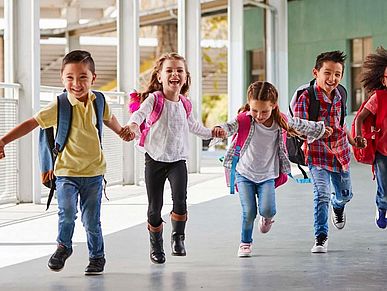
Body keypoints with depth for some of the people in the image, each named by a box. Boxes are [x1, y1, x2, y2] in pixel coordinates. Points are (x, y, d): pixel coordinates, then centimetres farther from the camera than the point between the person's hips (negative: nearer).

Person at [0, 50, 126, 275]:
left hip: (94, 171, 2)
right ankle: (64, 246, 9)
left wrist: (123, 132, 39)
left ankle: (97, 256, 28)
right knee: (67, 212, -19)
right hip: (66, 171, -2)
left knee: (91, 220, 6)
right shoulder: (59, 107, -14)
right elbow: (32, 123, -16)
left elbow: (109, 118, 20)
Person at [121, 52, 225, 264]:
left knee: (180, 200, -19)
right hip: (155, 159, -2)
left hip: (178, 159, 2)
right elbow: (140, 113, -31)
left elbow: (193, 126, 25)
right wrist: (133, 125, -51)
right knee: (154, 207, 4)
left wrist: (211, 132, 16)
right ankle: (156, 245, 24)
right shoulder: (154, 99, -10)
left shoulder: (184, 103, 5)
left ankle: (178, 237, 3)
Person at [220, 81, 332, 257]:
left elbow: (300, 125, 11)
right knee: (249, 212, -8)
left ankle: (267, 217, 21)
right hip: (245, 173, -1)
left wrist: (321, 129, 28)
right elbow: (231, 126, -36)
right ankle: (245, 242, 19)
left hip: (267, 175, 1)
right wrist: (221, 130, -61)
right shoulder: (245, 119, -17)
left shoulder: (281, 121, -8)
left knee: (267, 210, -17)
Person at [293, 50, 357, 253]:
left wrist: (351, 140, 23)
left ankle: (338, 208, 56)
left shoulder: (339, 95, 1)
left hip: (340, 151, 5)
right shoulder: (306, 97, -17)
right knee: (322, 194, -17)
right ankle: (321, 237, -7)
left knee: (344, 194, 19)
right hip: (318, 154, -5)